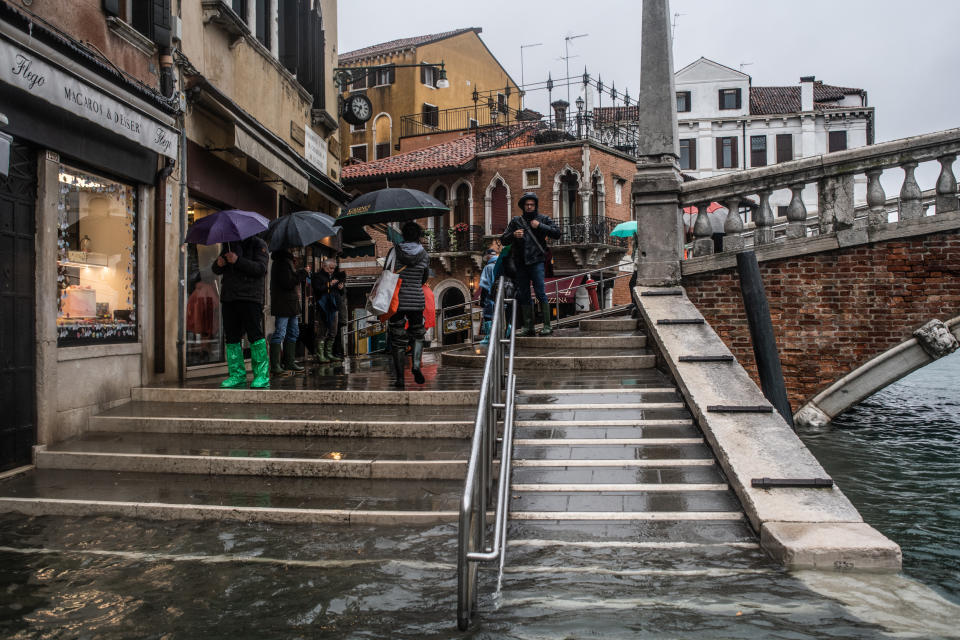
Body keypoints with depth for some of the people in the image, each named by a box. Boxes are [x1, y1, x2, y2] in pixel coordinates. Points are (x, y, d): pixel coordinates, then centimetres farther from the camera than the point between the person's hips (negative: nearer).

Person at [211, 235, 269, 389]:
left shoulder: (258, 244, 4)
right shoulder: (229, 245, 22)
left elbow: (260, 268, -12)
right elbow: (215, 270, 21)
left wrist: (237, 261, -20)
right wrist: (218, 264, -2)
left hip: (250, 297, -6)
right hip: (229, 298, 6)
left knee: (255, 335, -10)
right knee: (231, 337, 5)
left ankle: (262, 376, -6)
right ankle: (237, 375, 13)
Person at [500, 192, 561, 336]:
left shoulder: (543, 219, 9)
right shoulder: (516, 221, 14)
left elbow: (557, 233, -3)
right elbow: (503, 240, 11)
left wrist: (540, 226, -11)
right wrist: (513, 235, -10)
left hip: (536, 261, -4)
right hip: (520, 263, 4)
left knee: (540, 293, -11)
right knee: (523, 295, 5)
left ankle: (547, 326, -7)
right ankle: (528, 327, 12)